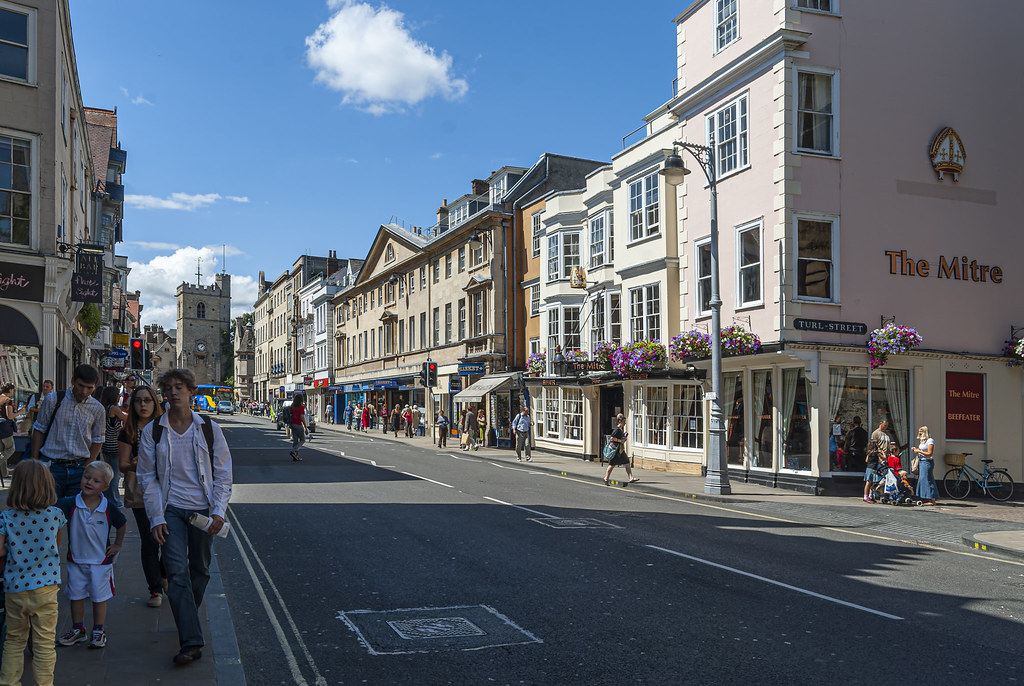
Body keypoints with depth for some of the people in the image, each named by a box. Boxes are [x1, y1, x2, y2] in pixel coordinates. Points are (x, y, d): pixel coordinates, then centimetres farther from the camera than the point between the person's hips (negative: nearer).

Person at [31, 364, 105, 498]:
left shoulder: (97, 409, 3)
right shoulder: (53, 400, -2)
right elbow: (39, 430, 5)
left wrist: (86, 469, 0)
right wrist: (34, 460, 2)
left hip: (79, 467, 1)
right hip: (51, 466, -1)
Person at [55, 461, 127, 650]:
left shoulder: (108, 508, -11)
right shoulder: (71, 504, -11)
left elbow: (122, 524, 6)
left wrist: (117, 544, 7)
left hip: (101, 561, -2)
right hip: (76, 560, 2)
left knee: (99, 597, 7)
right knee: (76, 595, 13)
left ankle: (98, 631, 21)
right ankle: (78, 630, 29)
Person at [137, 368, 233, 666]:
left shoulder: (209, 429, 1)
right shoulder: (153, 432, 1)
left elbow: (223, 474, 4)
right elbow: (147, 477, 4)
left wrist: (218, 512, -5)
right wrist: (157, 518, -5)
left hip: (203, 510, 1)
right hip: (171, 510, -1)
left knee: (200, 571, 11)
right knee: (177, 573, -11)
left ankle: (188, 620, 35)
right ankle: (191, 642, -12)